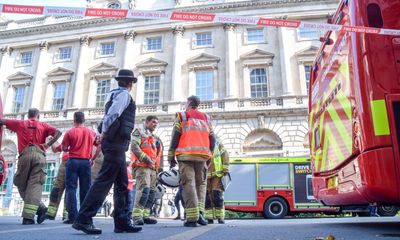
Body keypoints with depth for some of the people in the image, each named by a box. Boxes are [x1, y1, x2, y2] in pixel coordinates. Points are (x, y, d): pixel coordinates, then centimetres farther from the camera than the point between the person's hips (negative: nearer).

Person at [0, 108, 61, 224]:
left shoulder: (20, 123, 21)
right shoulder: (43, 125, 19)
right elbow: (58, 132, 3)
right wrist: (48, 144, -4)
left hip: (25, 155, 0)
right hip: (39, 155, 0)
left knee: (21, 185, 11)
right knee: (35, 185, -4)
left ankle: (39, 207, -2)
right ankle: (28, 216, -14)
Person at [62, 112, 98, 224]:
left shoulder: (70, 132, 0)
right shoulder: (91, 132, 6)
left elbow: (64, 148, 2)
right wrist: (93, 158, 14)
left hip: (73, 161, -2)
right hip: (86, 162, 2)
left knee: (71, 188, 1)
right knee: (85, 189, 6)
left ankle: (73, 216, -5)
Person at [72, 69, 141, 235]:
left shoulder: (114, 94, 22)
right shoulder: (124, 94, -5)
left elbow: (111, 114, 17)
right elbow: (112, 114, -19)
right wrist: (103, 133, -15)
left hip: (114, 142, 9)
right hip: (116, 142, -9)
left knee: (122, 183, 8)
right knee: (104, 180, -11)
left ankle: (122, 222, 10)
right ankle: (83, 219, -11)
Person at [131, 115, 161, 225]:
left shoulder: (154, 138, 29)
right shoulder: (139, 132, 7)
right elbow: (134, 147, -9)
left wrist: (157, 169, 21)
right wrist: (146, 158, -16)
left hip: (152, 168, 8)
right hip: (142, 166, -8)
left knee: (151, 191, 4)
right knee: (144, 189, -21)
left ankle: (145, 215, 7)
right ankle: (137, 215, -19)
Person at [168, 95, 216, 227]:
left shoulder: (181, 116, 11)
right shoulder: (206, 118, 21)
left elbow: (175, 137, 2)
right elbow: (212, 139, 16)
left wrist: (171, 156, 4)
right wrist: (208, 154, 23)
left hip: (185, 155, -3)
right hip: (202, 155, 3)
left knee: (188, 184, -4)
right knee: (201, 184, 10)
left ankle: (192, 217, -11)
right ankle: (200, 213, -5)